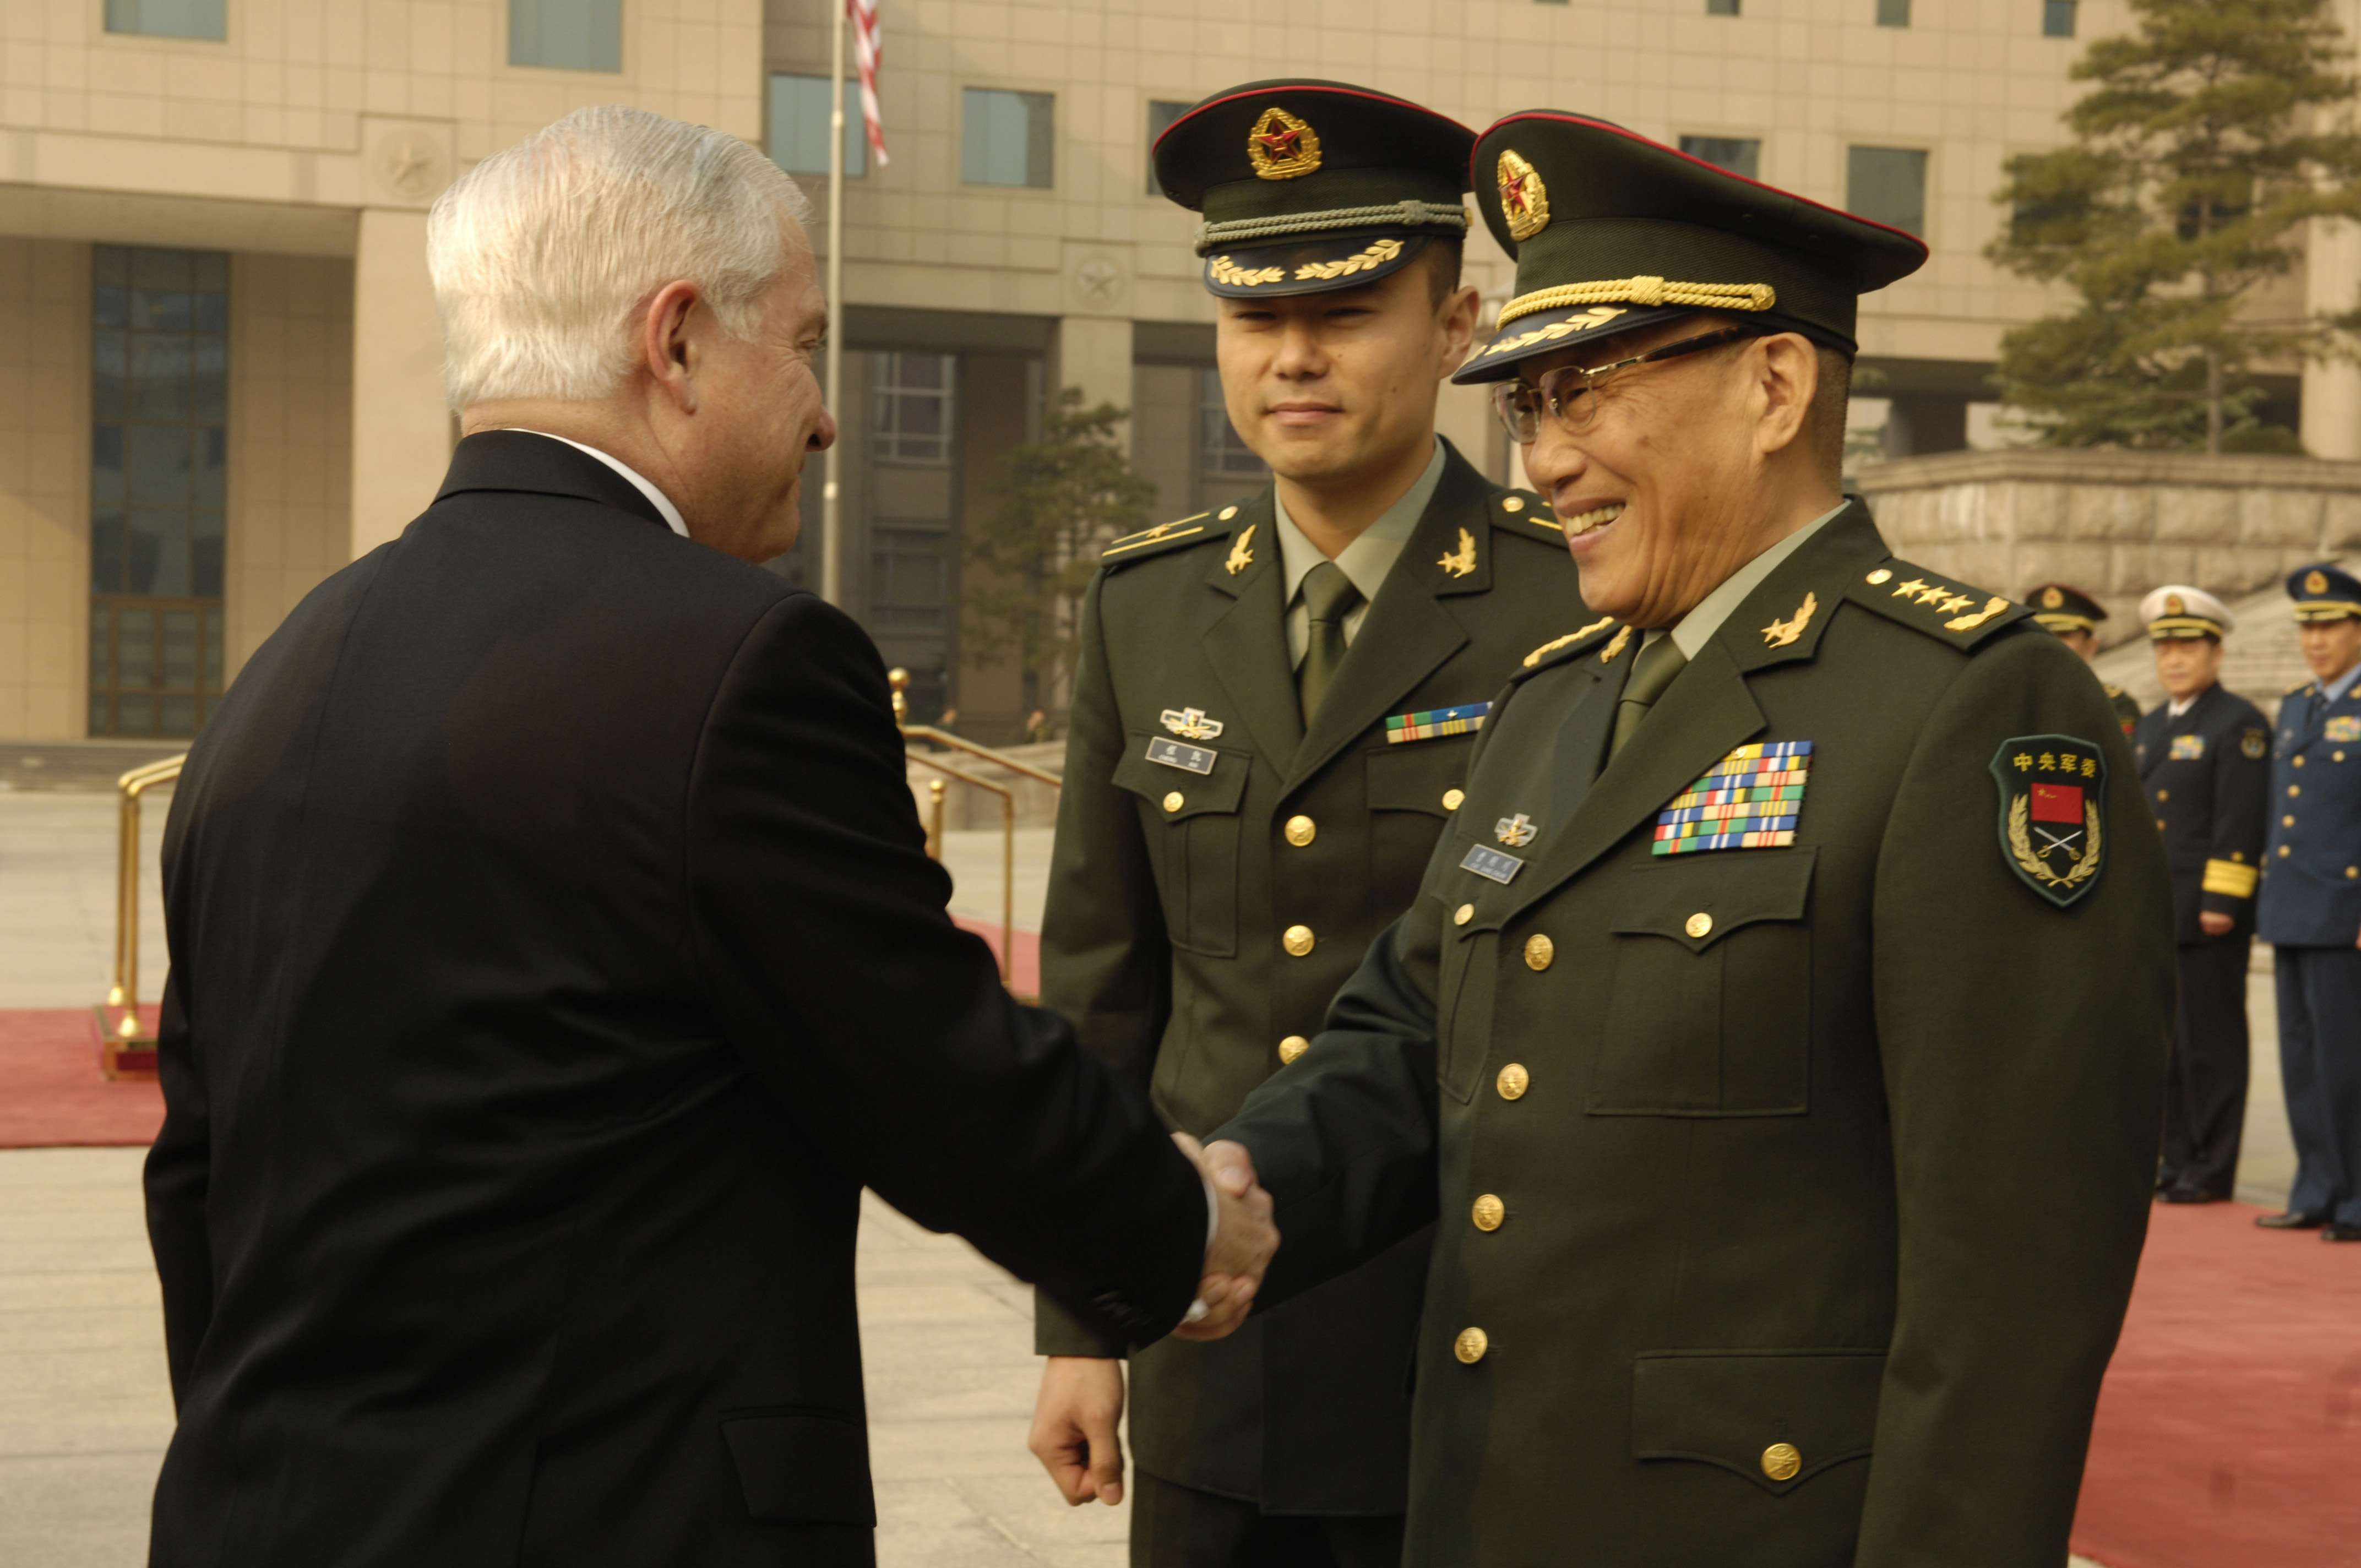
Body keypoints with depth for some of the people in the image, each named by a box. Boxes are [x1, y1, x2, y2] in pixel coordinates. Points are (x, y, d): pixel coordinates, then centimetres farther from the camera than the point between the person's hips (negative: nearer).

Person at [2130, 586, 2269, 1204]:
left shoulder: (2239, 724, -6)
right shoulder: (2149, 729, 19)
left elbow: (2239, 823, -13)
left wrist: (2222, 901, -18)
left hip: (2210, 916, -7)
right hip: (2152, 914, 7)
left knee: (2209, 1041, -4)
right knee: (2164, 1037, 8)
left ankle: (2212, 1170, 1)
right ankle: (2175, 1158, 14)